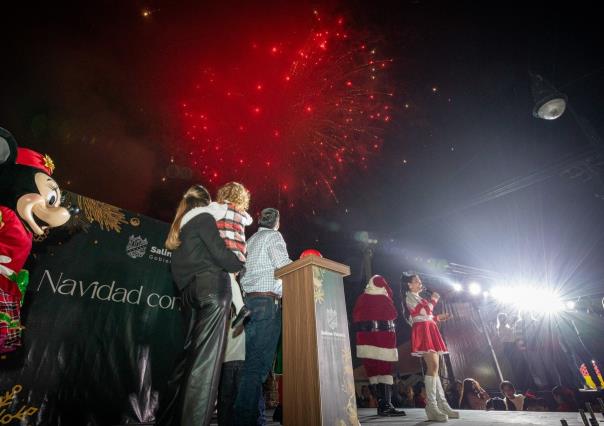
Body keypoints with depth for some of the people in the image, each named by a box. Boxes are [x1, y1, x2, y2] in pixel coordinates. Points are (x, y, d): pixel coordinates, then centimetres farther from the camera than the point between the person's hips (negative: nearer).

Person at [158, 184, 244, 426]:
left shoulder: (180, 227, 25)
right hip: (212, 287, -8)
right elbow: (219, 253, -9)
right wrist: (241, 266, 5)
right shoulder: (203, 218, 1)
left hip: (190, 293, 8)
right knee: (207, 358, -11)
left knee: (190, 354, 13)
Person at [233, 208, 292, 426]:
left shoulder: (251, 240, 23)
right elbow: (284, 265, -11)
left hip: (250, 300, 8)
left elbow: (243, 272, 19)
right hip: (267, 300, -8)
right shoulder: (273, 236, 1)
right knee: (259, 362, -8)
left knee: (253, 360, 9)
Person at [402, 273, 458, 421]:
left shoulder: (419, 298, 26)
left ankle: (442, 405, 9)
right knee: (433, 367, -16)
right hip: (423, 331, -10)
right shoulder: (409, 297, -4)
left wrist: (438, 317, 23)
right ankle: (431, 407, -14)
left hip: (429, 331, 10)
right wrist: (433, 299, 2)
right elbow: (425, 311, -13)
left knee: (434, 368, 7)